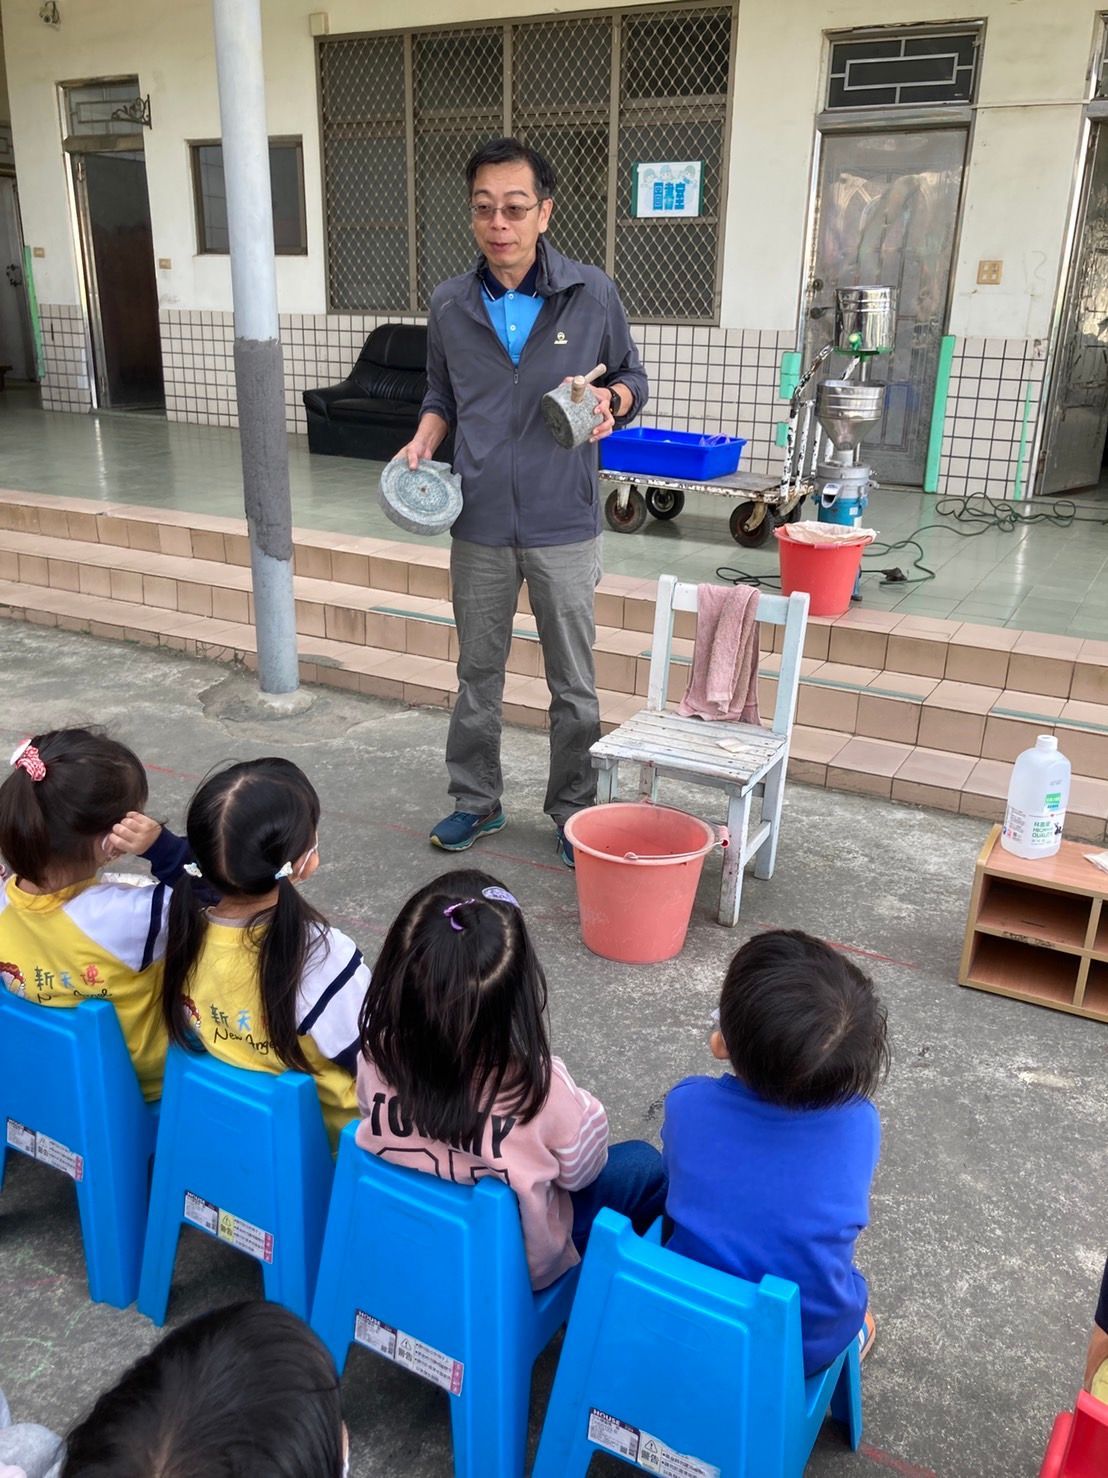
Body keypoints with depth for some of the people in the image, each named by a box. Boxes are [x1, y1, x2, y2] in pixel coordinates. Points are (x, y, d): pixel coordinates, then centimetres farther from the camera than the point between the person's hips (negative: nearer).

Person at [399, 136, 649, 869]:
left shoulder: (593, 293, -5)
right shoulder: (450, 304, 2)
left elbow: (633, 378, 6)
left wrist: (610, 401, -16)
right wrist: (423, 440, -5)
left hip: (563, 525, -2)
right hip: (480, 523, 3)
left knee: (574, 683, 8)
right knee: (478, 672, 14)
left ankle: (574, 812, 24)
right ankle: (477, 800, 31)